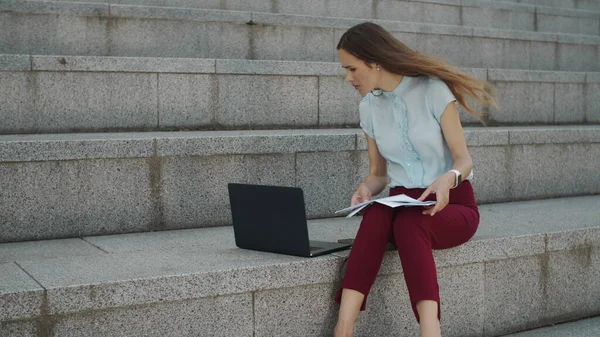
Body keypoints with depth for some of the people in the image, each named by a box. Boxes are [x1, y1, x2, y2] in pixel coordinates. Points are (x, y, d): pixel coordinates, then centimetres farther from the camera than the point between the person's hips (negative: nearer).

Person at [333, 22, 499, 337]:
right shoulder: (368, 107, 6)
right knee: (375, 215, -33)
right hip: (403, 203, 3)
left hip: (452, 204, -3)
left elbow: (464, 159, -9)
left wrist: (449, 178, -32)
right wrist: (367, 188, -12)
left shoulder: (433, 90, -8)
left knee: (408, 224, -38)